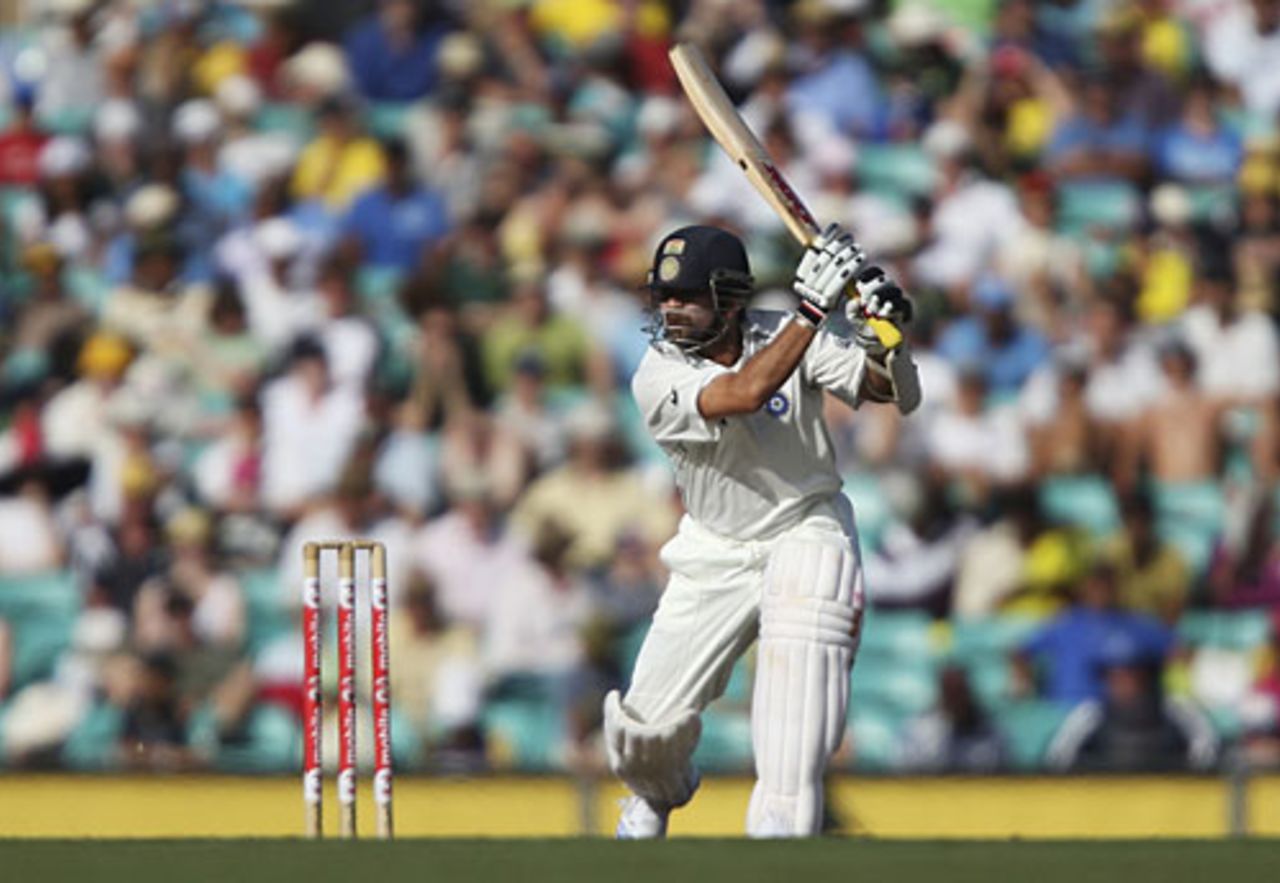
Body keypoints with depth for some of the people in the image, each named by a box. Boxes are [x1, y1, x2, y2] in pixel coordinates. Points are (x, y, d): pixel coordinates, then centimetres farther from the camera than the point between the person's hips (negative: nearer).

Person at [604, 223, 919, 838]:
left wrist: (883, 333, -39)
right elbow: (744, 394, -35)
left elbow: (897, 392, -18)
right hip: (715, 552, 1)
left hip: (805, 532, -1)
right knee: (646, 725, 3)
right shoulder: (659, 378, -17)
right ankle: (656, 794, 37)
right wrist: (812, 309, -42)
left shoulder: (783, 336, -13)